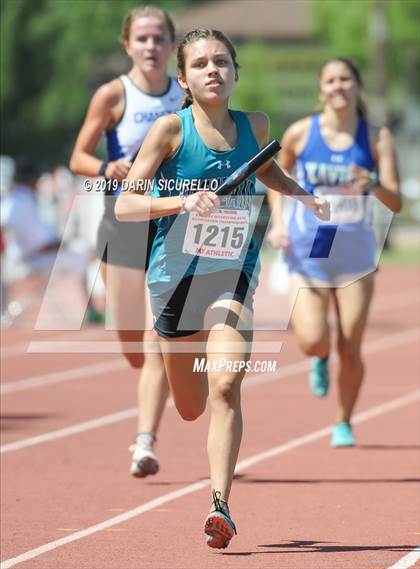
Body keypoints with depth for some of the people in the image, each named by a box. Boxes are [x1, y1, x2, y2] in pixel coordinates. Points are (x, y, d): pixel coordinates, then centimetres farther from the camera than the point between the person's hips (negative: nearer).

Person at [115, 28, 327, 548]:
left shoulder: (255, 126, 0)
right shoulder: (171, 129, -10)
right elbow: (124, 205, -17)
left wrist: (303, 196, 9)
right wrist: (182, 201, -32)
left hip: (232, 274, 1)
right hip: (174, 275, 0)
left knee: (225, 387, -23)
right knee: (190, 409, 15)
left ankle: (220, 504, -23)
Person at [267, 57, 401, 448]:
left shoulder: (377, 138, -4)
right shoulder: (300, 133, -4)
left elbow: (395, 203, -6)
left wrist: (373, 185, -27)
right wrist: (278, 223, -1)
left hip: (355, 254, 1)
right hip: (307, 252, -1)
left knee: (350, 350, 2)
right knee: (313, 340, -16)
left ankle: (343, 423, 25)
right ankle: (320, 359, 22)